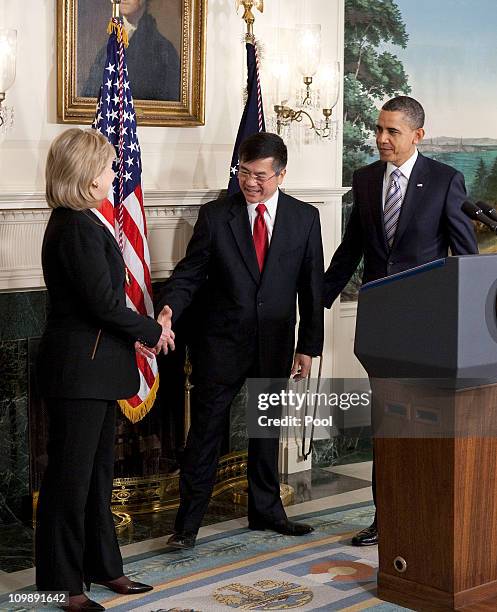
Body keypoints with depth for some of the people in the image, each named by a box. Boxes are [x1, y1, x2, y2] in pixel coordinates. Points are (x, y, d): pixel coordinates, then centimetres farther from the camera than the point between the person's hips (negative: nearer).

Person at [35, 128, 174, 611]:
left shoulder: (72, 222, 13)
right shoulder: (79, 227, -19)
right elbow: (103, 301, -21)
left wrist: (134, 333, 6)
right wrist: (153, 331, -8)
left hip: (89, 367, 10)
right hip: (79, 368, -10)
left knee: (97, 468, 17)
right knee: (71, 475, 0)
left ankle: (100, 566, 29)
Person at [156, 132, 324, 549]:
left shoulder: (305, 218, 1)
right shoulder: (215, 216, -4)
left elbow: (312, 287, 4)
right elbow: (188, 275, -4)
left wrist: (309, 347, 3)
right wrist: (168, 311, -24)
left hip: (275, 345, 2)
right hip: (221, 343, -2)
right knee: (206, 431, 0)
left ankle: (266, 511, 31)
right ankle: (188, 521, 8)